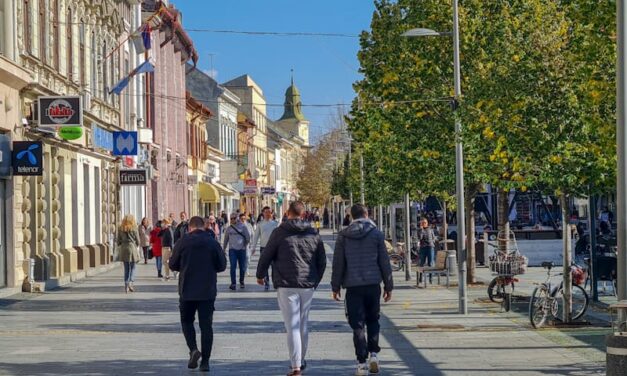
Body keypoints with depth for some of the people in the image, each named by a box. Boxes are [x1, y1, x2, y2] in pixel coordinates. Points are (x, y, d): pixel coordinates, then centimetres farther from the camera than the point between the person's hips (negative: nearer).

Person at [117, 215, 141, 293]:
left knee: (126, 268, 9)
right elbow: (137, 240, 0)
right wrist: (138, 248, 15)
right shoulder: (134, 228, -5)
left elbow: (118, 240, 6)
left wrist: (119, 249, 18)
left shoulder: (121, 229, 3)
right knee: (132, 267, 5)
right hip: (132, 248, -3)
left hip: (124, 249, 3)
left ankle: (126, 285, 6)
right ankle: (131, 282, -12)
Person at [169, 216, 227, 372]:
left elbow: (173, 265, 2)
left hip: (187, 290, -1)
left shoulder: (183, 242, -5)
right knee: (206, 325, 5)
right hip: (208, 291, 1)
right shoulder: (213, 243, -3)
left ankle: (193, 349, -6)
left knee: (187, 321, 16)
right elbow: (222, 266, 1)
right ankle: (205, 361, 3)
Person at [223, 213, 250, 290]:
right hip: (232, 249, 1)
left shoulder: (243, 227, 0)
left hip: (241, 249, 0)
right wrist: (223, 249, 18)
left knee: (242, 267, 7)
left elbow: (248, 237, 5)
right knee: (233, 266, -10)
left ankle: (241, 282, 23)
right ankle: (233, 283, -8)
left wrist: (245, 245, 4)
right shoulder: (228, 228, 7)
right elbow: (226, 240, 16)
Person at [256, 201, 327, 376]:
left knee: (292, 326, -4)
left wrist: (260, 275, 16)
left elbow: (266, 255, 0)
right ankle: (301, 361, 27)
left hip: (286, 285, -4)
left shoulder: (280, 232, -4)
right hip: (308, 286, 4)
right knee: (303, 325, 17)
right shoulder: (313, 234, 7)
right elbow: (322, 261, 12)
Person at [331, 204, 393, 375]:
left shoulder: (343, 236, 2)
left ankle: (362, 362, -2)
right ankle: (374, 353, 5)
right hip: (373, 284, 1)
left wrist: (336, 286, 9)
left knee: (358, 325, 1)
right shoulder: (376, 234, 1)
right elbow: (384, 262, 3)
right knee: (373, 320, 17)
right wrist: (388, 286, 9)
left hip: (353, 286, 0)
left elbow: (338, 263, 2)